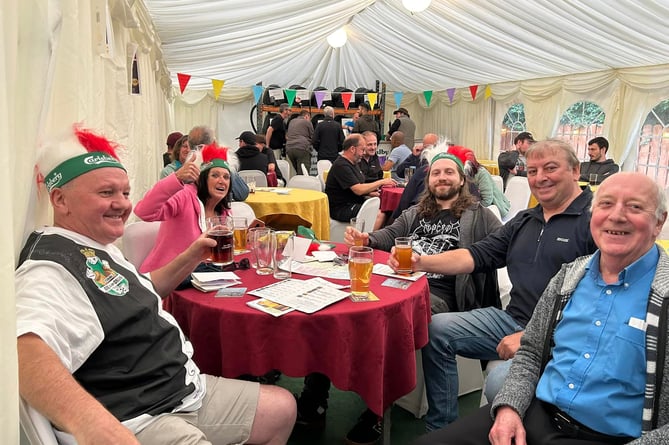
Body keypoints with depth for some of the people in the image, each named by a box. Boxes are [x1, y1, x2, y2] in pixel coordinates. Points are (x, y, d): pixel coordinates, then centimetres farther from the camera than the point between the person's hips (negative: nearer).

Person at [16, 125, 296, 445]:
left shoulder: (98, 247, 12)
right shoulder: (52, 267, -22)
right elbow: (29, 351, -41)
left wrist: (192, 255, 14)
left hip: (183, 391, 10)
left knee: (282, 409, 17)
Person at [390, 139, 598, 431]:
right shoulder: (524, 221, 15)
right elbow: (477, 255, 9)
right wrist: (420, 262, -7)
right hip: (511, 320, 8)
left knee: (500, 382, -32)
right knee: (437, 329, -1)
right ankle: (440, 429, 8)